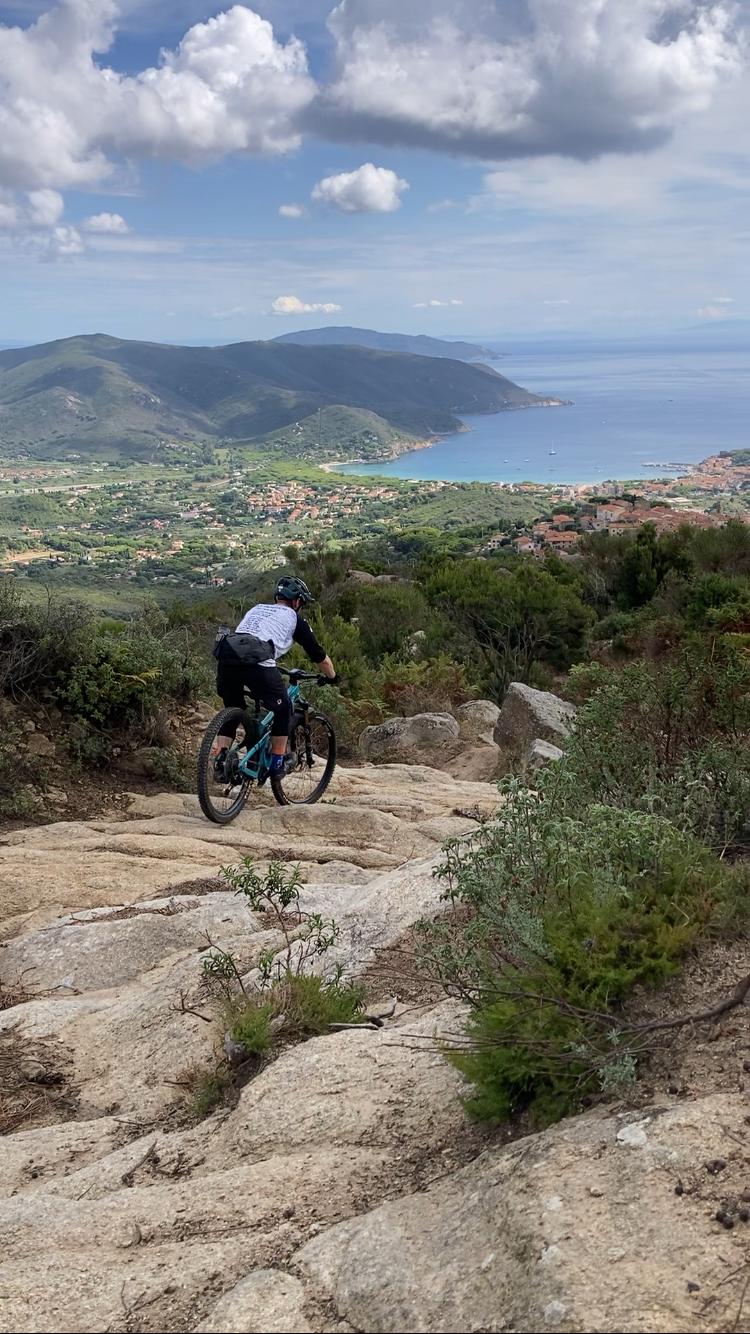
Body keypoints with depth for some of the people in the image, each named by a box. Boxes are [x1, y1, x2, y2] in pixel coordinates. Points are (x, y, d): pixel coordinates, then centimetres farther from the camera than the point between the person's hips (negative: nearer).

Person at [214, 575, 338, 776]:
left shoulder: (256, 609, 34)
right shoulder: (294, 618, 20)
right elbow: (319, 655, 26)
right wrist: (332, 677, 44)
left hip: (227, 659, 5)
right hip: (258, 663, -5)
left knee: (232, 710, 26)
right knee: (282, 709, 18)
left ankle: (220, 760, 13)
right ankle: (277, 763, 19)